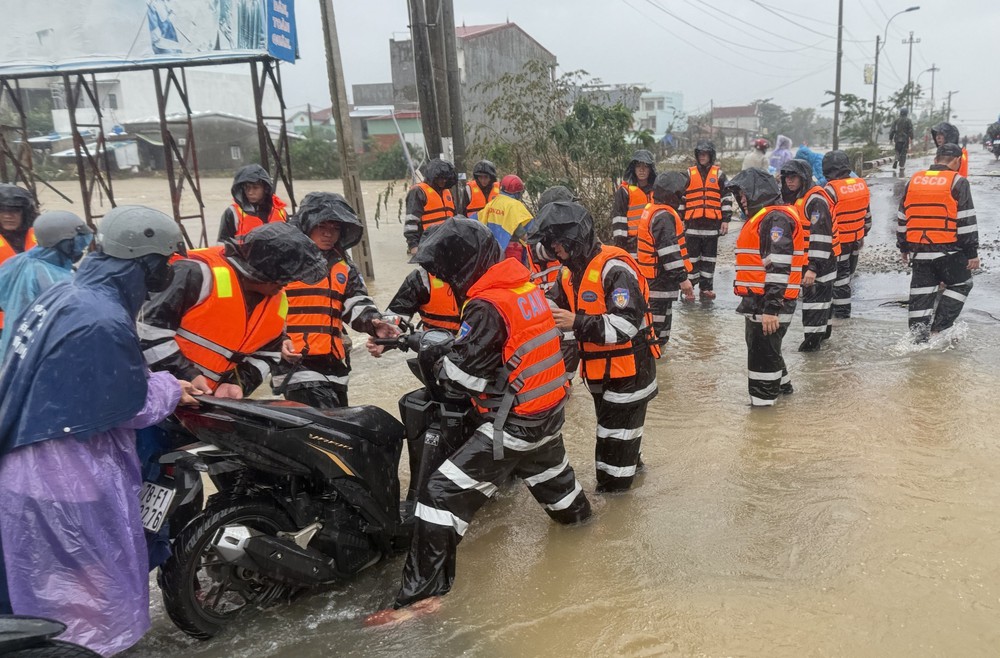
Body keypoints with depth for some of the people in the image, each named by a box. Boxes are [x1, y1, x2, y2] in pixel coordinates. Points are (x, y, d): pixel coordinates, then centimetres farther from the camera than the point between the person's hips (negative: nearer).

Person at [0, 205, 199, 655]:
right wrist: (170, 389, 2)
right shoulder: (104, 321, -26)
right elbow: (131, 405, -16)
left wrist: (160, 382, 9)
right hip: (68, 478, -9)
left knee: (48, 594, 24)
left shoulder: (64, 294, 4)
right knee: (97, 591, 7)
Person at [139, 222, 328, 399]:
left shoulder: (278, 303, 2)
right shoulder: (200, 274, -23)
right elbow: (150, 324, -22)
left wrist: (239, 383, -6)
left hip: (207, 397, 7)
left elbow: (267, 354, 13)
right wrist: (186, 376, -22)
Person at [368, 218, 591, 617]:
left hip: (512, 423, -9)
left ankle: (422, 592, -4)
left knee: (445, 494, -6)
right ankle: (574, 512, 64)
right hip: (549, 409, 9)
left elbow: (461, 375, -20)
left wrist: (433, 360, 2)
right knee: (549, 470, 36)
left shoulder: (488, 306, -22)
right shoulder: (526, 286, 3)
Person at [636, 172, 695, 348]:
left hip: (651, 277, 11)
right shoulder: (665, 216, -19)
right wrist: (683, 278, -20)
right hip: (661, 279, -11)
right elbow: (669, 250, -24)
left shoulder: (650, 210, 14)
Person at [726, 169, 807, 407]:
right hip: (758, 300, 11)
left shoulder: (776, 218, -17)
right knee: (759, 348, 25)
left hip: (769, 302, -11)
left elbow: (779, 266, -24)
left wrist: (771, 307, -27)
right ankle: (780, 385, 44)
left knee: (763, 354, -4)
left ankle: (762, 403, 4)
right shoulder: (762, 217, 17)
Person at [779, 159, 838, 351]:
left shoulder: (815, 200, -21)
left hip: (820, 259, -10)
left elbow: (821, 235, -27)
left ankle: (813, 337, -2)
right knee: (822, 295, 21)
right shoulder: (793, 199, 11)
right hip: (805, 258, 10)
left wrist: (813, 267, -30)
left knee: (814, 295, -7)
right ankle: (824, 328, 34)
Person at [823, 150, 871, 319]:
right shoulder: (862, 185, 3)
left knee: (839, 274, 4)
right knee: (848, 272, 18)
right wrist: (863, 234, 23)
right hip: (857, 238, 7)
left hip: (838, 240, -7)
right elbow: (867, 214, 12)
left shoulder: (831, 189, -19)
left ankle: (842, 309, 9)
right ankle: (841, 304, 31)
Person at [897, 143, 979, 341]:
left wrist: (904, 248, 23)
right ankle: (938, 326, 5)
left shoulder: (913, 181, 9)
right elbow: (966, 221, -9)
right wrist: (972, 253, -4)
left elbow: (902, 219, 14)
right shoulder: (957, 182, -7)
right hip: (948, 250, -4)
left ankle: (920, 335, 14)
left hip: (918, 250, 5)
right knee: (961, 285, 14)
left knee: (921, 291, 11)